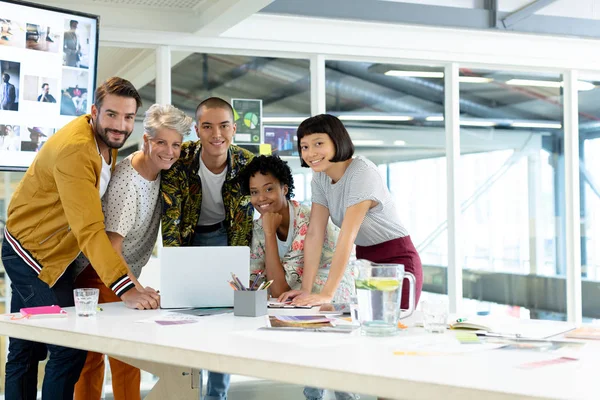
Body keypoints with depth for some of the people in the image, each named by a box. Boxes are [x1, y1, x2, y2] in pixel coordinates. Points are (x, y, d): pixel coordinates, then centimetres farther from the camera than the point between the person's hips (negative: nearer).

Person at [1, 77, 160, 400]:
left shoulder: (106, 139, -2)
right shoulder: (74, 149, -29)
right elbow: (89, 229, -37)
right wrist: (125, 288, -44)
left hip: (51, 252, 9)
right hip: (32, 255, -9)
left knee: (26, 350, 19)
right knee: (69, 348, -12)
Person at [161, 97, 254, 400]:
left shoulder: (246, 164, -22)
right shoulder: (179, 161, -26)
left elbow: (243, 223, -17)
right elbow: (170, 220, -28)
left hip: (222, 233, 1)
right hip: (186, 233, -1)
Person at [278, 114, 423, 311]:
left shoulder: (362, 172, -23)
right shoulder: (319, 178, -1)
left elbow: (347, 235, -30)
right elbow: (314, 234, -7)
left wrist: (327, 294, -36)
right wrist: (306, 289, -17)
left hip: (396, 262, -6)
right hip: (365, 261, 6)